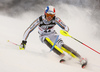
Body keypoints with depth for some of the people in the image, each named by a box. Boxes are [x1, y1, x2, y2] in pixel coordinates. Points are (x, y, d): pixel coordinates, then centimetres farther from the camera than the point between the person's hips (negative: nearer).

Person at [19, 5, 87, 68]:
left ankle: (80, 58, -33)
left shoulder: (55, 19, -21)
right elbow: (28, 30, -20)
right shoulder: (39, 20, -24)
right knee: (48, 41, -36)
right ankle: (62, 56, -42)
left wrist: (65, 30, -40)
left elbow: (66, 27, -16)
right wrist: (24, 42, -26)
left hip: (53, 34, 0)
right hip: (44, 36, 0)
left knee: (61, 45, -27)